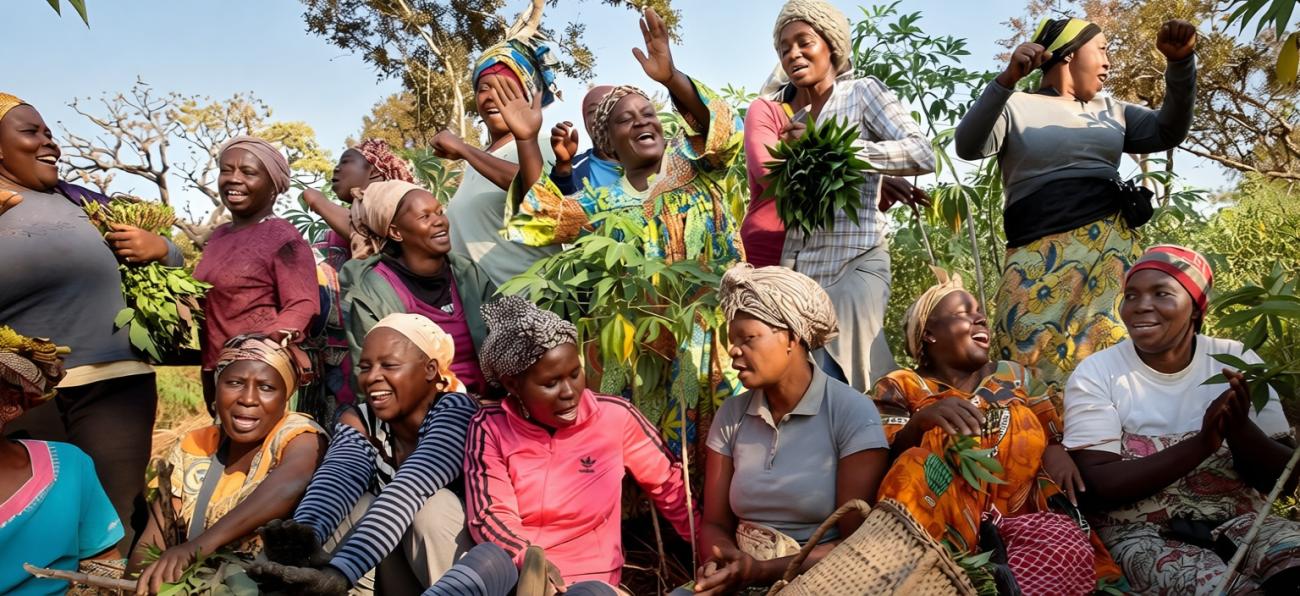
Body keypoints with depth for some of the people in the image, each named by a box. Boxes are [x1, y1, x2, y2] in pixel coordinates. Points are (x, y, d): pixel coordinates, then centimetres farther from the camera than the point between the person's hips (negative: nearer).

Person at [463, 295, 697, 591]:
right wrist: (529, 558, -26)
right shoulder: (490, 427, -3)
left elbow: (669, 485, 6)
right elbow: (489, 515, -9)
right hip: (512, 572, 2)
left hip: (587, 577, -1)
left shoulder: (615, 416, -4)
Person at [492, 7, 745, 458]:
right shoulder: (603, 202, 13)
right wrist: (527, 142, -5)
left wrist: (671, 78, -29)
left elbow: (721, 130, -12)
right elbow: (541, 220, 4)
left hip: (711, 328, -2)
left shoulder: (689, 163, 7)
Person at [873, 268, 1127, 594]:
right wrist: (923, 420, -25)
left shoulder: (1017, 376, 20)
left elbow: (1054, 437, 14)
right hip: (944, 527, 0)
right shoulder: (899, 388, 8)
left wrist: (1056, 451, -11)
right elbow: (888, 461, -5)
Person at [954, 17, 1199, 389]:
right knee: (1034, 357, -11)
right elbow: (968, 147, -10)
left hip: (1110, 247, 5)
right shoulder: (1015, 107, 6)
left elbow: (1170, 132, 15)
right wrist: (1007, 80, -23)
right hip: (1040, 256, -5)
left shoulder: (1110, 111, 23)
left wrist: (1180, 63, 1)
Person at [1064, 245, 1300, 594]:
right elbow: (1096, 486, -14)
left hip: (1240, 519, 3)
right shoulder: (1095, 375, -6)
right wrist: (1201, 444, -22)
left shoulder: (1238, 361, 3)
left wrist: (1240, 428, -20)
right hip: (1142, 534, -3)